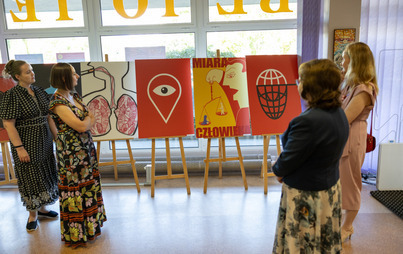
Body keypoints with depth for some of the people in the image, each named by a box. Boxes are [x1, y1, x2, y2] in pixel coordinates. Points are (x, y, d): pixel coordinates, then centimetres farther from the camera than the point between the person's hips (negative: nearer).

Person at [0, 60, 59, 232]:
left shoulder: (39, 91, 6)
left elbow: (48, 117, 9)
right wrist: (19, 148, -19)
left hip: (44, 142, 6)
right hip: (27, 144, -6)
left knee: (45, 175, 15)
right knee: (30, 177, 5)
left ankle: (42, 208, 34)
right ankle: (33, 215, 24)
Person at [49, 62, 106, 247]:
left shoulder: (74, 96, 8)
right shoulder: (57, 102, -19)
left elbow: (91, 119, 12)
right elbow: (81, 126, -23)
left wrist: (85, 121, -9)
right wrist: (88, 118, -4)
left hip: (85, 148, 9)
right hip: (71, 153, -8)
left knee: (88, 184, 18)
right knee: (75, 188, 4)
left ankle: (90, 222, 37)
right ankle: (77, 233, 22)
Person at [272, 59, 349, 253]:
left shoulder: (308, 121, -31)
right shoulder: (339, 114, 0)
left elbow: (288, 160, -23)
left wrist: (278, 170, 0)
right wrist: (282, 169, 3)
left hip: (306, 196, -9)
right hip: (330, 190, 9)